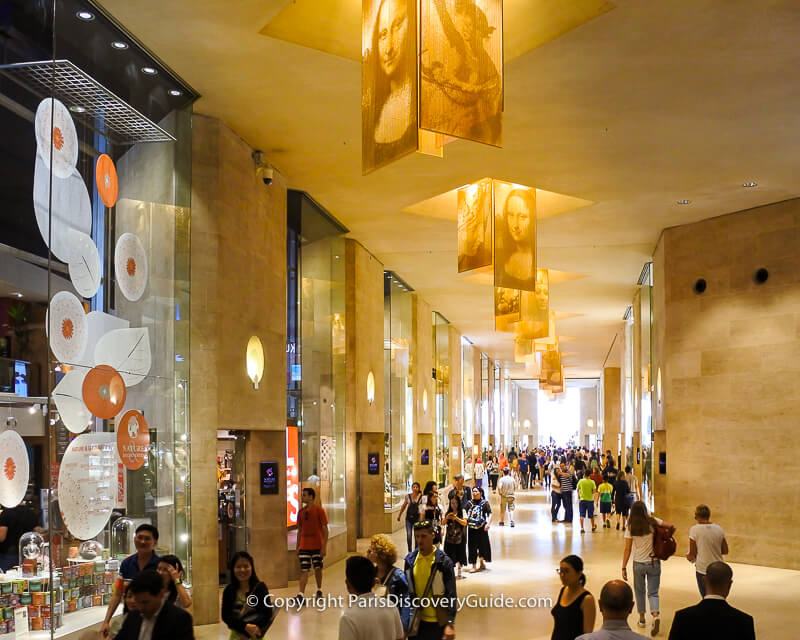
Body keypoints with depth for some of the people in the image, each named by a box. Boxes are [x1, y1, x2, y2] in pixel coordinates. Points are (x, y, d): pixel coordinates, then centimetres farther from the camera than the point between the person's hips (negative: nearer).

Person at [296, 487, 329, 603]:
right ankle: (301, 595, -11)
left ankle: (319, 591, 27)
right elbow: (299, 530, 13)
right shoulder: (301, 512, 7)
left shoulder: (319, 510, -7)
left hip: (317, 546, -3)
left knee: (318, 569, 8)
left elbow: (325, 529, -7)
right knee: (304, 570, -4)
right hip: (304, 547, 3)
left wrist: (324, 547, -13)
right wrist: (297, 547, 10)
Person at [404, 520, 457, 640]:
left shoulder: (443, 561, -10)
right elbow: (407, 590, 11)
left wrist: (450, 624, -17)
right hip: (416, 621, 4)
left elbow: (451, 594, -11)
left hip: (438, 622, -4)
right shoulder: (410, 559, 2)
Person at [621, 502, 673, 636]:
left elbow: (627, 550, -9)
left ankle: (642, 619, 28)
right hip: (654, 562, 0)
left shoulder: (631, 528, -9)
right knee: (653, 593, 7)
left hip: (638, 564, 0)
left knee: (640, 591, 20)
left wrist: (624, 568, -6)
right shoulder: (653, 522, -7)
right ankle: (655, 615, -18)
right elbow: (671, 526, -9)